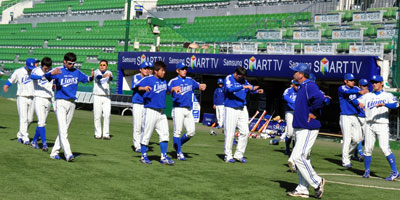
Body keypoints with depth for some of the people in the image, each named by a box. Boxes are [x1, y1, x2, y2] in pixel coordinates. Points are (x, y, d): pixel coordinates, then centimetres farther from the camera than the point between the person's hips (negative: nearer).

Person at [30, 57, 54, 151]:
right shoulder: (36, 70, -8)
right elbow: (32, 76, -29)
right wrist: (42, 77, -49)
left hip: (48, 100, 4)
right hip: (39, 99, -4)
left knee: (42, 123, 11)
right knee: (41, 122, -13)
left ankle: (34, 141, 26)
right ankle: (44, 144, -14)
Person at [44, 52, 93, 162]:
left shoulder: (77, 72, 10)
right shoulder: (58, 70, -6)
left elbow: (86, 79, 19)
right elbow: (46, 76, -18)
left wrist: (91, 77, -5)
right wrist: (52, 73, -42)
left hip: (72, 104, 6)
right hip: (61, 103, -6)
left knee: (64, 130, 9)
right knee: (63, 130, -12)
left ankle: (54, 152, 19)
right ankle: (68, 154, -17)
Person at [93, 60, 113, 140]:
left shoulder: (109, 72, 5)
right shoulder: (96, 72, 0)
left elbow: (111, 79, -17)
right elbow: (97, 77, -23)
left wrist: (110, 76, -41)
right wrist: (103, 76, -46)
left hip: (106, 97, 1)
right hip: (97, 96, -1)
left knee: (107, 115, -6)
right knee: (97, 116, -1)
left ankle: (106, 134, -3)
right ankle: (98, 134, 7)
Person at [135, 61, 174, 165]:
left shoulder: (164, 81, 14)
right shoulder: (148, 79, -7)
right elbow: (136, 86, -17)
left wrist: (173, 89, 16)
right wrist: (144, 88, -35)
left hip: (161, 112, 7)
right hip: (150, 110, -6)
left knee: (165, 134, 2)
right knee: (146, 134, 1)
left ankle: (164, 157, 8)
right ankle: (144, 156, 13)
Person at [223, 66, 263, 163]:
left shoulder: (243, 81, 10)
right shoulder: (228, 79, -8)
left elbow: (251, 88, 6)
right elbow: (230, 89, -26)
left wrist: (257, 90, -16)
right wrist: (243, 87, -34)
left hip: (243, 109, 6)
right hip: (231, 109, -6)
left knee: (245, 132, 3)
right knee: (230, 133, -4)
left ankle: (239, 154, 13)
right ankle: (228, 156, 7)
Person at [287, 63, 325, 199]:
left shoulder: (310, 86, -15)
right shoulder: (302, 88, 17)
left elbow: (319, 98, -33)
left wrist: (313, 113, -23)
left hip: (308, 129, -11)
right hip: (300, 128, 11)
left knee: (298, 157, -14)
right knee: (301, 158, 11)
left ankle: (317, 182, -2)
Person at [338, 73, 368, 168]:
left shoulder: (356, 88, 10)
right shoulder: (341, 88, -8)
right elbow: (347, 92, -29)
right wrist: (359, 92, -46)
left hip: (355, 117, 6)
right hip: (345, 117, -6)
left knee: (357, 138, 4)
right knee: (347, 139, -9)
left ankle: (347, 154, 27)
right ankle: (345, 161, -2)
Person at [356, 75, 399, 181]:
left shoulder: (387, 95, 4)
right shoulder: (368, 95, 17)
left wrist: (384, 104, -30)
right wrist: (359, 104, -13)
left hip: (382, 125, -4)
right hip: (369, 125, 4)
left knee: (384, 147, -15)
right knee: (368, 148, 4)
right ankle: (367, 171, 19)